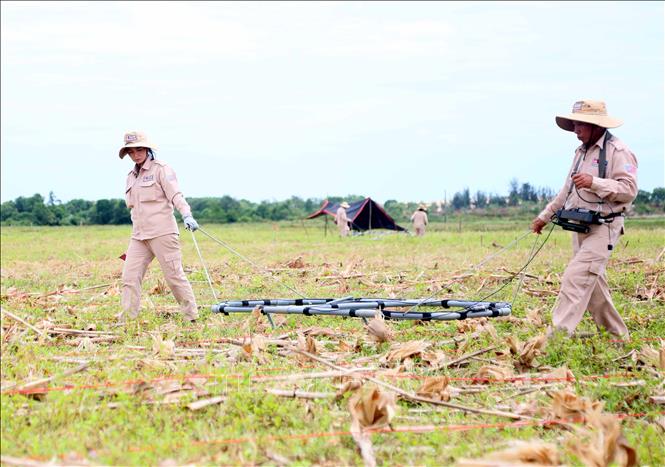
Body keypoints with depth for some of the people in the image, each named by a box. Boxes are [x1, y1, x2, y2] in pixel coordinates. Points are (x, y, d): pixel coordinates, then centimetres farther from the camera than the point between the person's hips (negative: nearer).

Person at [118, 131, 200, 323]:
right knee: (129, 276, -4)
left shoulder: (160, 169, -1)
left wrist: (186, 215, -29)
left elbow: (175, 194, -13)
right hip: (139, 236, 6)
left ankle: (193, 317, 3)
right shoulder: (131, 176, 19)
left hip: (162, 233, -6)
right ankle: (127, 320, -2)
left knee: (174, 275, -5)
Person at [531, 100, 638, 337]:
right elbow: (568, 190, 24)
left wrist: (594, 183, -28)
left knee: (576, 278, -18)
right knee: (593, 284, 12)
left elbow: (629, 189, -20)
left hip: (603, 228, -9)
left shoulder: (617, 151, -11)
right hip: (580, 228, 9)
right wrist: (545, 216, 23)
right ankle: (617, 334, 23)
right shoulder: (581, 151, 16)